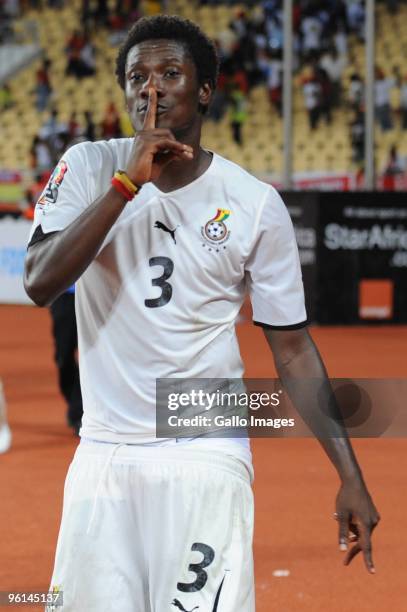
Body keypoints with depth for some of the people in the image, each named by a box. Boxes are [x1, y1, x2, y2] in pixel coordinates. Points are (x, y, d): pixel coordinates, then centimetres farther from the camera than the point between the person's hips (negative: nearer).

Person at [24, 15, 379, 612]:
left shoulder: (256, 204, -1)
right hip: (103, 456, 2)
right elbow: (39, 283, -13)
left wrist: (350, 476, -4)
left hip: (205, 458, -2)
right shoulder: (90, 169, 2)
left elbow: (292, 348, 2)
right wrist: (129, 182, -18)